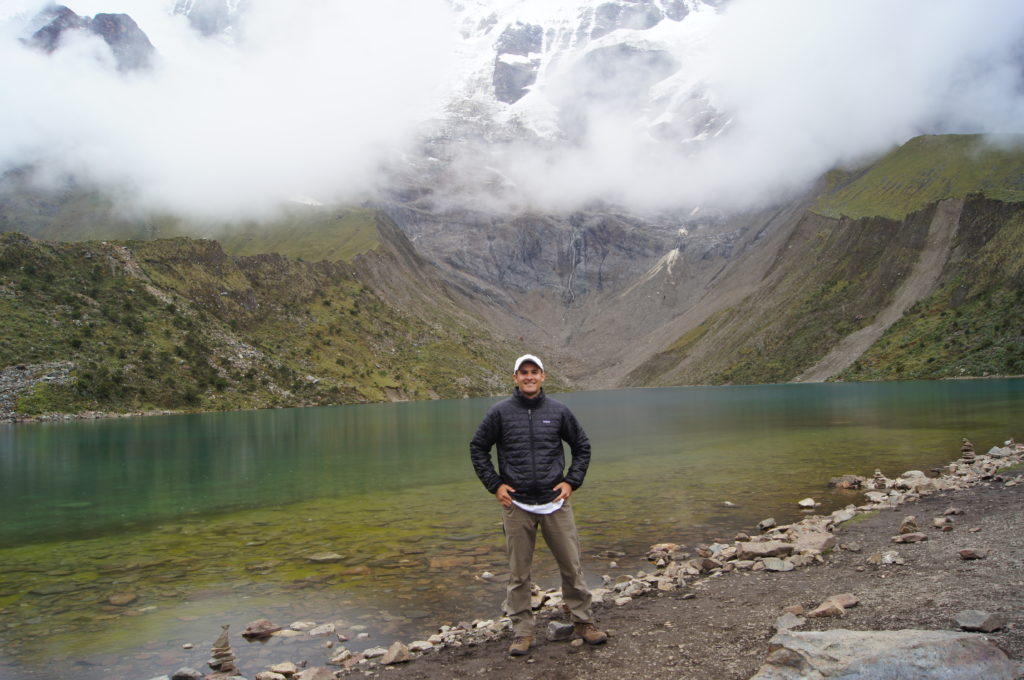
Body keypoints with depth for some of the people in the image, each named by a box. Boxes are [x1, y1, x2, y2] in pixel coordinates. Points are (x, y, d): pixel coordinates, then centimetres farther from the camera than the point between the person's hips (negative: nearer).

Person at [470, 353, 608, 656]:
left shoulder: (559, 411, 3)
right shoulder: (500, 412, -1)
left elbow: (582, 447, 13)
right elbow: (478, 449, 7)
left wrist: (571, 481, 2)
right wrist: (495, 484, -1)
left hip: (555, 503, 1)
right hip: (516, 506, -1)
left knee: (572, 566, 7)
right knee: (518, 573, 7)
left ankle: (583, 621, 24)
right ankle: (522, 631, 20)